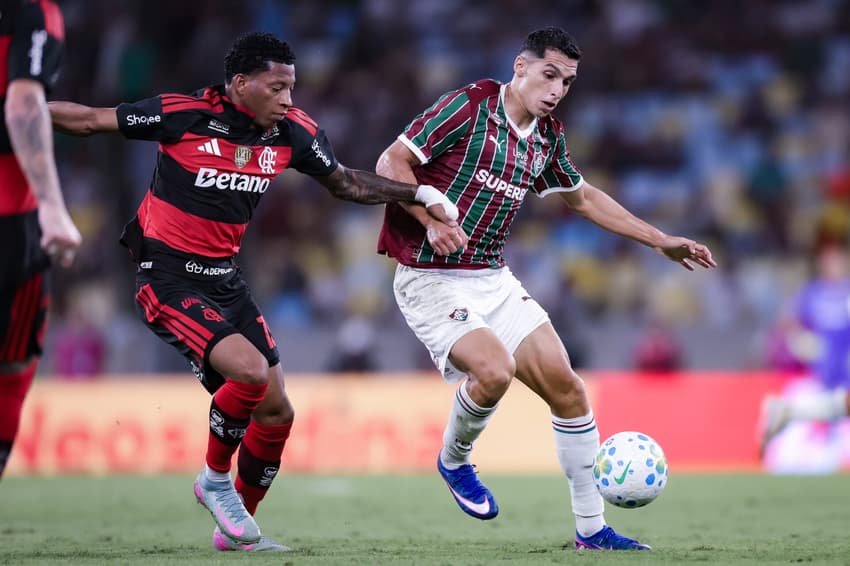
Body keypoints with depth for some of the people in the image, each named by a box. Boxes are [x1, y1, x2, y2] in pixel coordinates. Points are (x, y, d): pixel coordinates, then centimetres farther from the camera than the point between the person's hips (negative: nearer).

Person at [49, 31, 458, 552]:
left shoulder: (294, 132, -2)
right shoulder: (183, 115, -16)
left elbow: (346, 182, 14)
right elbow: (89, 120, -7)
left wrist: (422, 193, 6)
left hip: (225, 282, 7)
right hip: (168, 279, -7)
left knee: (276, 413, 6)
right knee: (250, 371, -26)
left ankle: (237, 528, 26)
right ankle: (216, 480, 0)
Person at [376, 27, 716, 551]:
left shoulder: (547, 137, 9)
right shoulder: (469, 106, -12)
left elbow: (582, 196, 26)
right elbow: (391, 162, -12)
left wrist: (660, 240, 24)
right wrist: (431, 221, -26)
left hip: (493, 279, 7)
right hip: (430, 278, -7)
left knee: (565, 385, -2)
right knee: (494, 370, -28)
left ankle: (592, 528, 7)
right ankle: (454, 460, 5)